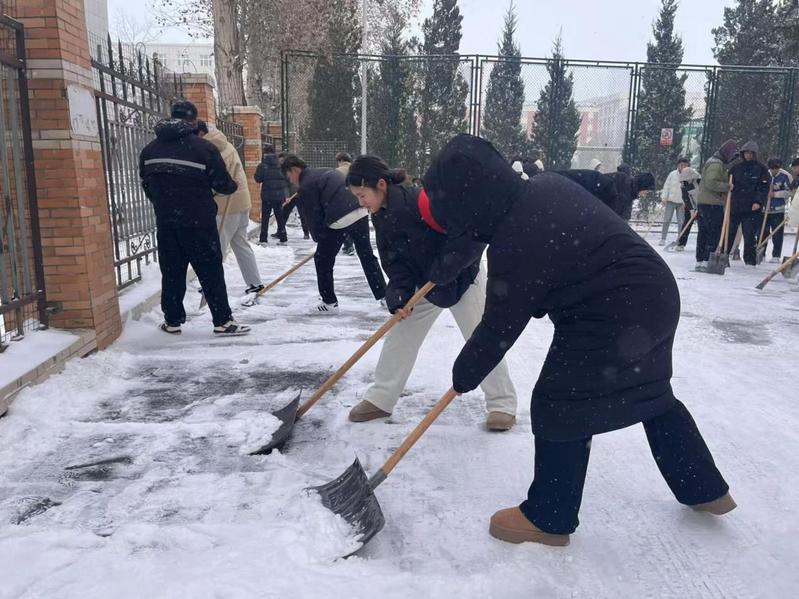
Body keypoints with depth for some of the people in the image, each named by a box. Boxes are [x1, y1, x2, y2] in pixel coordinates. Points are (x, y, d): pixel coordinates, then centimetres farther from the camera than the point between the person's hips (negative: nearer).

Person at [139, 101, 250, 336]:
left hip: (166, 222, 5)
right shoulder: (204, 148, -10)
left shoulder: (149, 150, 7)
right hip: (198, 222, -4)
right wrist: (233, 186, 16)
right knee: (211, 271, 2)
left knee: (171, 271, 13)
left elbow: (147, 186, 13)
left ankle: (172, 321, 19)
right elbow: (222, 184, -6)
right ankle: (222, 321, 4)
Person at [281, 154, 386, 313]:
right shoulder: (327, 172, 24)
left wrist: (319, 238, 14)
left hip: (339, 221, -7)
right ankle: (383, 295, 22)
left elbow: (312, 217, -1)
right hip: (361, 213, 8)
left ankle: (329, 303, 14)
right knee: (367, 256, 18)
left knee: (322, 260, 10)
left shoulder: (305, 187, 0)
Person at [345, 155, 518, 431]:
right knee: (399, 335, 6)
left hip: (462, 278, -7)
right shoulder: (381, 219, -4)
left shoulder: (420, 201, -31)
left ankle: (503, 403, 16)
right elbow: (394, 264, -5)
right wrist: (399, 297, -19)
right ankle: (380, 399, 19)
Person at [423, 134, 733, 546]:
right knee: (653, 394, 25)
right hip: (653, 295, 10)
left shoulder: (515, 245, -24)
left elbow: (499, 327, -15)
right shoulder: (546, 185, -1)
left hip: (611, 320, -10)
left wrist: (464, 375, 1)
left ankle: (549, 518, 19)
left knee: (559, 407, 3)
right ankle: (705, 490, 43)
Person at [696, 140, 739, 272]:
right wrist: (727, 187, -15)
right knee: (714, 234, -8)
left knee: (703, 233, 11)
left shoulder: (714, 162, 22)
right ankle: (707, 262, -11)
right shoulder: (716, 164, -11)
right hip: (712, 203, -10)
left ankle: (699, 262, 15)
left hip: (702, 202, 10)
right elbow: (711, 183, -21)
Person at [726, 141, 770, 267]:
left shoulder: (761, 169, 2)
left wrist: (759, 202, -17)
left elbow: (764, 187, -4)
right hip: (734, 206, 3)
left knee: (750, 236, -1)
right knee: (728, 234, 6)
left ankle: (750, 260, 8)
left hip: (752, 209, -3)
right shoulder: (736, 168, 12)